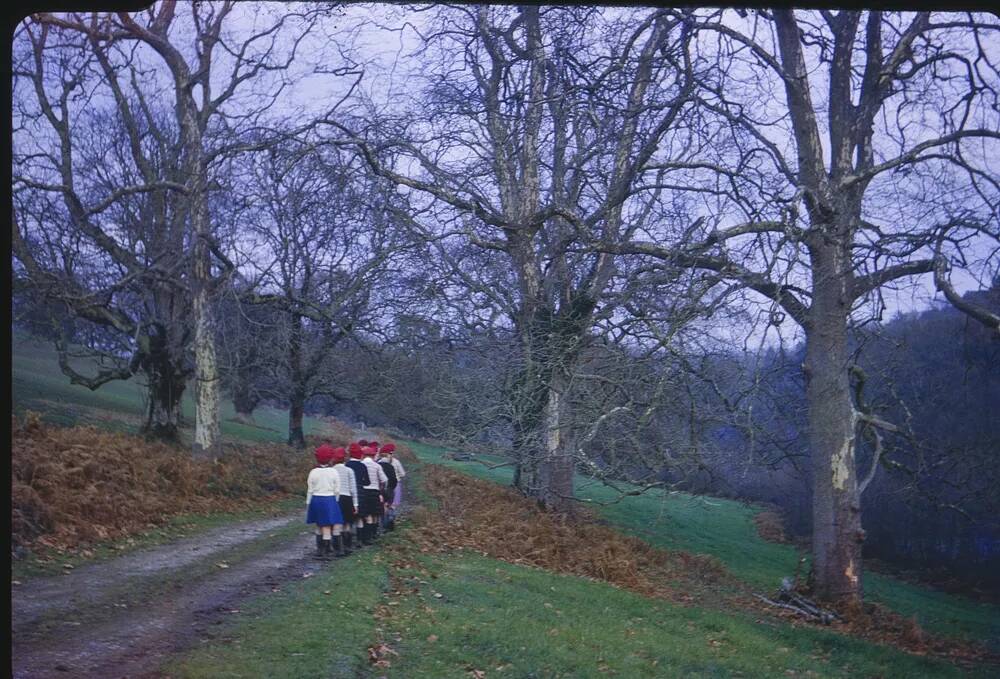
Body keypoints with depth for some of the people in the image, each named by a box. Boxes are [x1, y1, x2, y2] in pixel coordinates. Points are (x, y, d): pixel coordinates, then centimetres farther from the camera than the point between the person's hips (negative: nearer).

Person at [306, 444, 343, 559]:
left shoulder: (313, 472, -4)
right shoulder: (333, 472, -6)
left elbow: (310, 490, 1)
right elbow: (337, 490, -2)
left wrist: (308, 503, 10)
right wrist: (335, 501, 12)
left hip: (316, 500, 2)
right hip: (329, 500, -2)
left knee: (319, 526, 17)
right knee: (327, 527, 2)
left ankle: (319, 548, 25)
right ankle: (326, 550, 2)